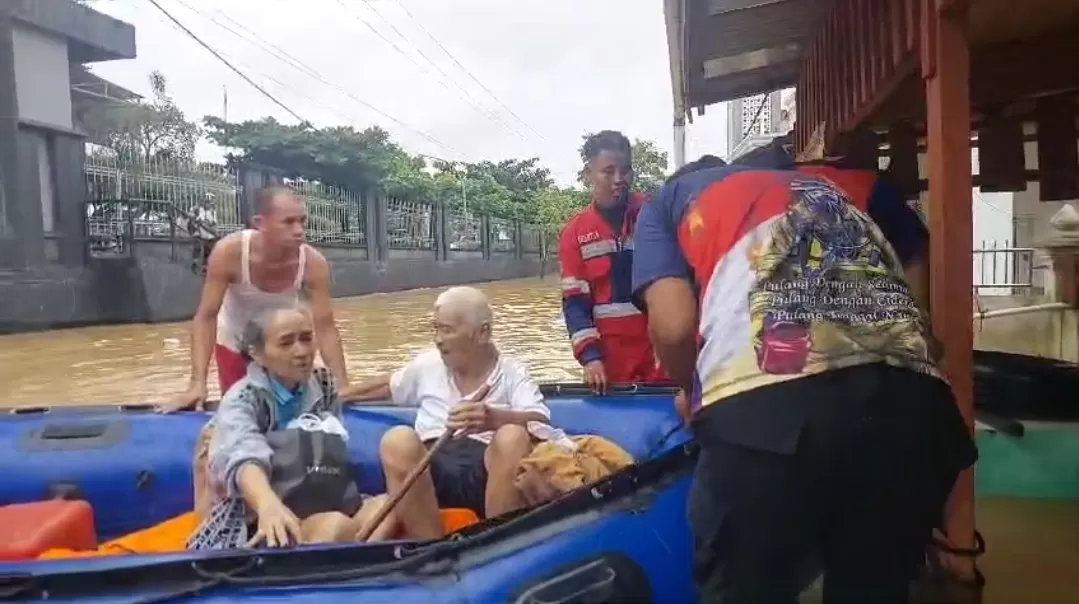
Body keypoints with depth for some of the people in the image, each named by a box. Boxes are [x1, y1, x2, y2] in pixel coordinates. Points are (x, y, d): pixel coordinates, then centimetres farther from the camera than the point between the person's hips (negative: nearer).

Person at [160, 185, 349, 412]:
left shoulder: (313, 263, -30)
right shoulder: (229, 252, -33)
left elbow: (325, 328, -24)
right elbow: (206, 318, -28)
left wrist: (343, 386, -30)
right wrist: (197, 384, -35)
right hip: (234, 344, -1)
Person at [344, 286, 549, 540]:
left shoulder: (512, 372, 4)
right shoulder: (427, 365, 17)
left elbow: (541, 424, -13)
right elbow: (386, 387, 36)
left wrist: (494, 418, -32)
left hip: (488, 472, -2)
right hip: (431, 470, 3)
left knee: (514, 436, -34)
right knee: (398, 440, -30)